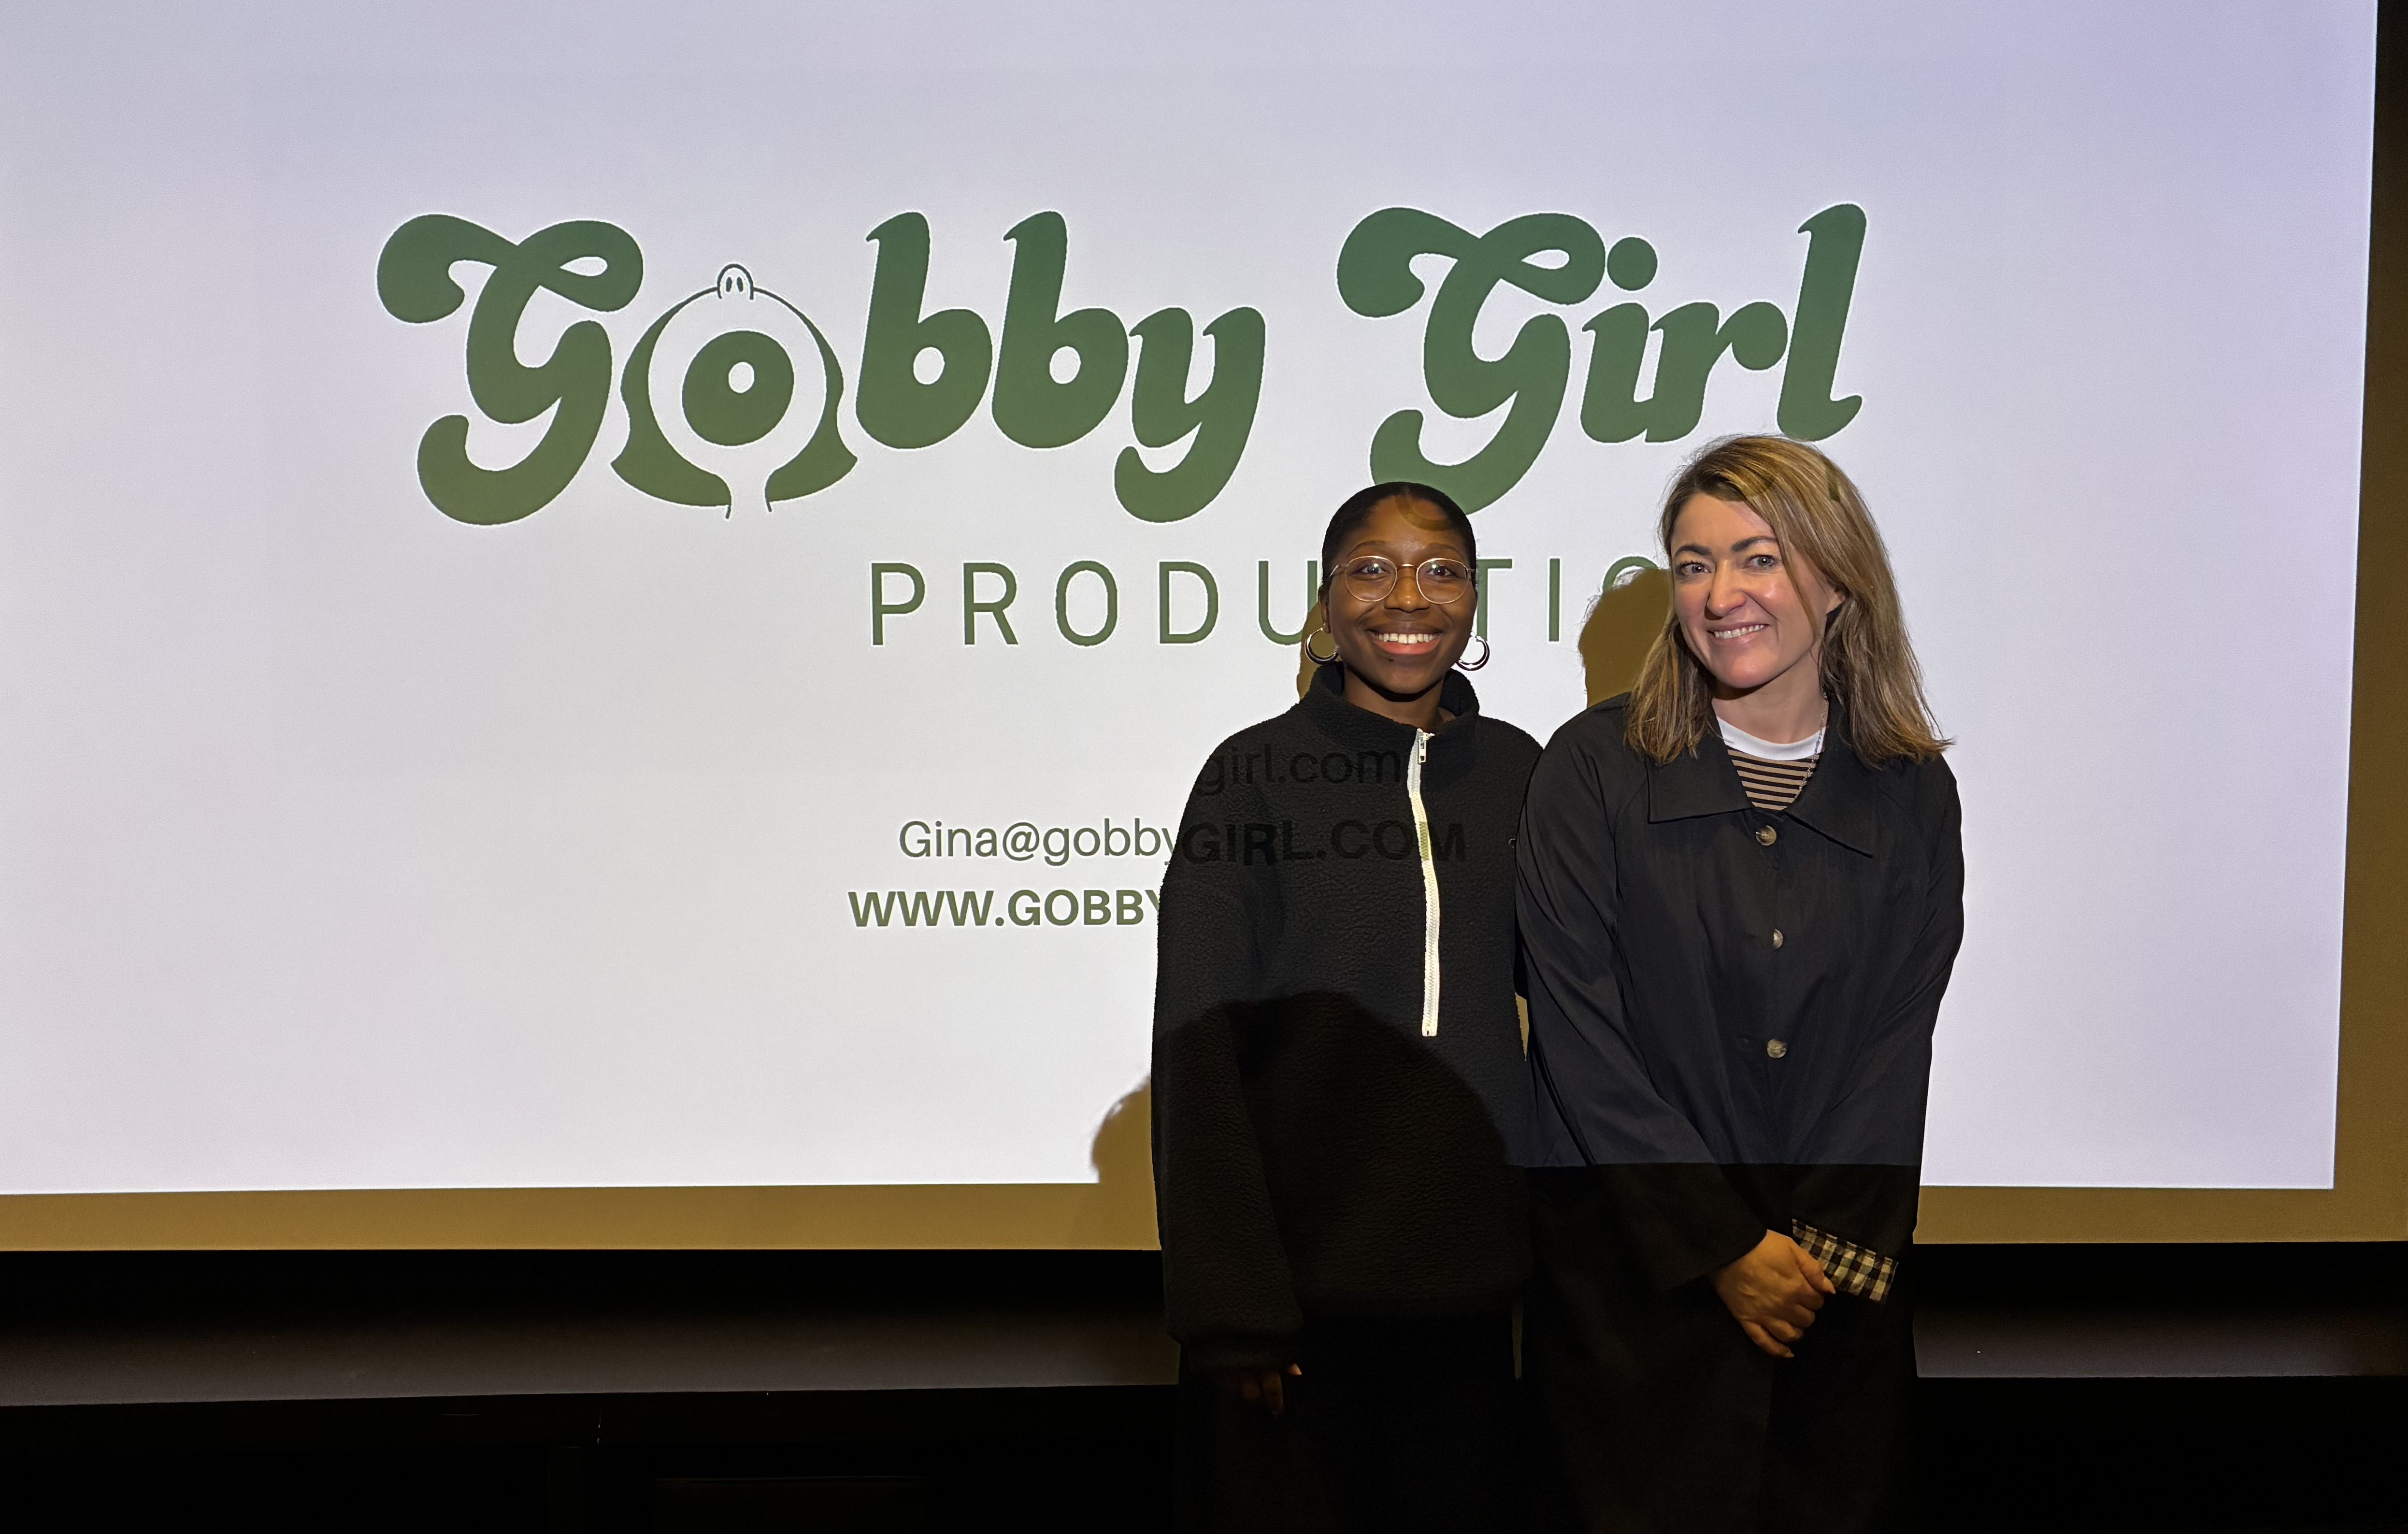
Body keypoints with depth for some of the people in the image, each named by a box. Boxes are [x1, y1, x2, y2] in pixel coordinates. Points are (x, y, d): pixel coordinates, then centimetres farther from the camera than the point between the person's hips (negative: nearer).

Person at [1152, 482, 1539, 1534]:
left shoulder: (1514, 771, 4)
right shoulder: (1256, 775, -7)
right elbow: (1196, 1054, -8)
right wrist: (1227, 1308, -12)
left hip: (1467, 1275, 4)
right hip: (1295, 1275, -3)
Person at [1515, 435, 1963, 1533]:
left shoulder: (1909, 791, 3)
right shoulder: (1595, 767, -5)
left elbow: (1896, 1041, -1)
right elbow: (1581, 1039, -9)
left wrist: (1824, 1248, -11)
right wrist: (1726, 1249, -11)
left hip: (1839, 1286, 2)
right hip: (1635, 1275, -2)